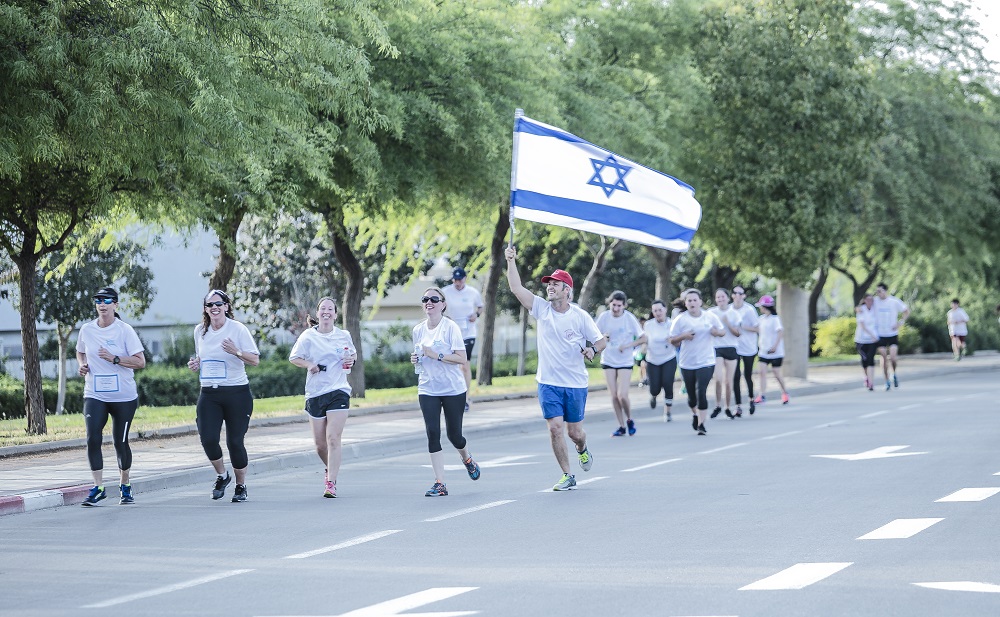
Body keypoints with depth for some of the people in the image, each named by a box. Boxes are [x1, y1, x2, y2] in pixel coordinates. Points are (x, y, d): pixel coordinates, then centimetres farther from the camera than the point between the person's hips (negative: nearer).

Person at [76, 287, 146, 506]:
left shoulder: (125, 330, -6)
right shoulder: (86, 330, 4)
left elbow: (140, 362, -9)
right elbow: (80, 353, 23)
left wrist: (114, 358, -19)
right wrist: (82, 365, 1)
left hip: (124, 397, -2)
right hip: (95, 395, 2)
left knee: (120, 442, 6)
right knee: (93, 438, -16)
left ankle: (125, 486, 26)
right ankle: (98, 488, -11)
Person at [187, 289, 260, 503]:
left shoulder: (238, 329, -5)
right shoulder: (200, 331, 9)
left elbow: (255, 360, -6)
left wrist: (237, 352, -24)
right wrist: (195, 365, 2)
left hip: (237, 392, -3)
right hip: (209, 394, 3)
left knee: (235, 441, -2)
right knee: (208, 439, -11)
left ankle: (241, 486, 19)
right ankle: (222, 476, 17)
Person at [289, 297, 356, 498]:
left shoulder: (344, 336, 6)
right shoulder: (308, 336, 1)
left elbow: (353, 354, 22)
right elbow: (293, 357, 5)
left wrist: (352, 359, -1)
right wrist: (308, 364, -13)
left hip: (338, 391, -1)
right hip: (315, 393, 1)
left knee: (333, 438, -13)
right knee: (320, 443, 6)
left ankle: (331, 482, -11)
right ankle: (329, 468, 37)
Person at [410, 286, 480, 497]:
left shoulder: (450, 327, -9)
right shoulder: (418, 330, 7)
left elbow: (462, 359, -13)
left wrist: (436, 355, -21)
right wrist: (415, 360, -2)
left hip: (453, 389, -3)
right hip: (428, 390, 4)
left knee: (454, 434, 4)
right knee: (432, 433, -9)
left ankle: (467, 459, 40)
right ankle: (439, 483, -7)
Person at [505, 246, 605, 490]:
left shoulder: (580, 316, -5)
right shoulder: (541, 309, 0)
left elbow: (601, 341, 1)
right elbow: (516, 288, -6)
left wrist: (592, 349, -20)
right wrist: (511, 261, -15)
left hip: (576, 383, -1)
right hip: (548, 383, 1)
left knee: (574, 431, 7)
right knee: (555, 428, -9)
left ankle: (582, 449, 44)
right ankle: (567, 476, 3)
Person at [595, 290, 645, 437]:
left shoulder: (629, 318, -11)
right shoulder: (604, 317, -6)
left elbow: (643, 338, -4)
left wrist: (628, 345, -17)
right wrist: (602, 338, -18)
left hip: (625, 362, -2)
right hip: (608, 360, 2)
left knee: (622, 395, -12)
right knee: (614, 396, 3)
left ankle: (629, 420, 15)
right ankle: (621, 426, 16)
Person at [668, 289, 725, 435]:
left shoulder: (710, 317, 1)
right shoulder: (680, 319, -2)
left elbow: (723, 331, 12)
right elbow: (672, 341, 1)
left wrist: (717, 332, -11)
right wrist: (683, 336, -19)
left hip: (706, 362, -1)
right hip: (687, 363, 1)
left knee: (701, 393, -16)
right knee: (692, 395, 10)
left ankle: (701, 424, -11)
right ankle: (694, 414, 42)